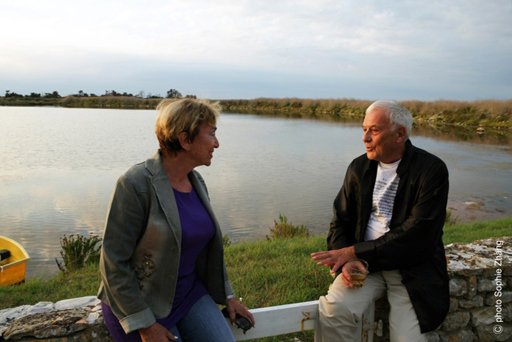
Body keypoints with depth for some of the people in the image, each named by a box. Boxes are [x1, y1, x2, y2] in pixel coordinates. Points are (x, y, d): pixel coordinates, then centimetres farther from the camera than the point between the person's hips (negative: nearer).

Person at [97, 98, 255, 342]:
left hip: (190, 292, 6)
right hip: (140, 302, -6)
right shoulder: (136, 184, -21)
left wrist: (227, 295, 11)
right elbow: (114, 261, -19)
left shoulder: (196, 182, 1)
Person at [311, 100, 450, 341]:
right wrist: (346, 262, -12)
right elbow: (340, 223, 8)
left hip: (412, 270, -2)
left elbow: (417, 234, -18)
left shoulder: (431, 169, -10)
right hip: (363, 264, 3)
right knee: (333, 310, -23)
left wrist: (355, 252, -18)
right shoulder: (358, 167, 4)